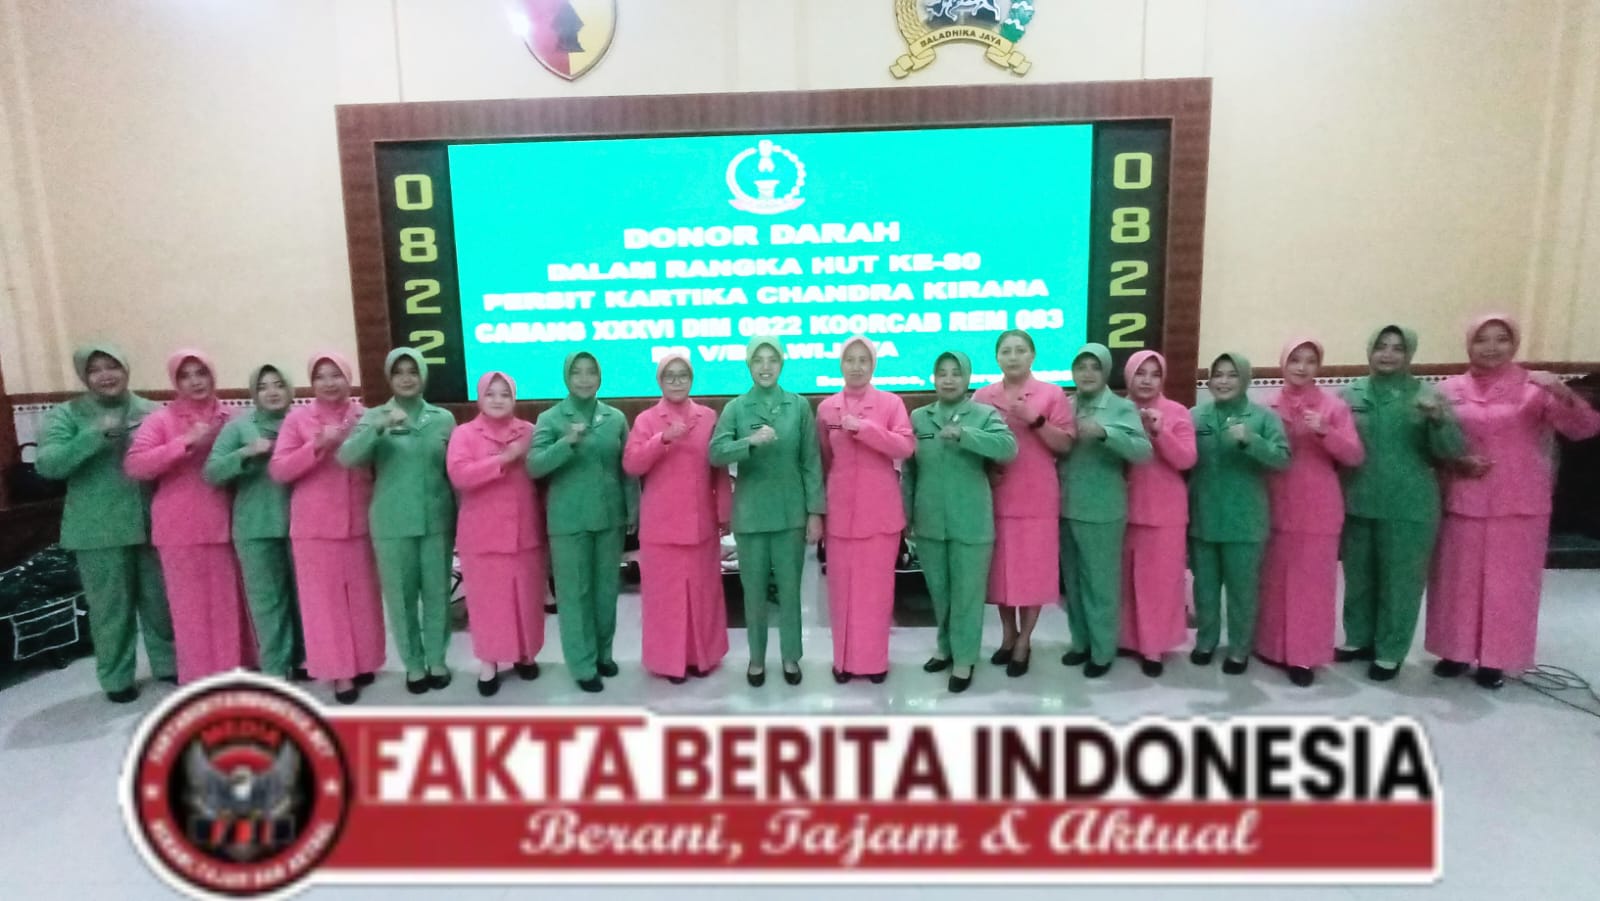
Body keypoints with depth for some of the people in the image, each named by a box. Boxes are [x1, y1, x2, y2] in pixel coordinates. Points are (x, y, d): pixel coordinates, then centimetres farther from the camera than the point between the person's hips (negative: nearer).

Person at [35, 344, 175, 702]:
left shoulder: (149, 411, 6)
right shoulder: (66, 414, -1)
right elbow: (48, 464, -14)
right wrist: (97, 435, -26)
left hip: (152, 524, 2)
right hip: (99, 531, -2)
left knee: (160, 600, 12)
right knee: (110, 608, 5)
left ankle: (168, 664, 27)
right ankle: (116, 678, 20)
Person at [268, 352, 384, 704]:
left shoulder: (364, 416, 4)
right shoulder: (297, 418, 0)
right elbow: (278, 470, -5)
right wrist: (318, 445, -17)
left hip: (357, 521, 2)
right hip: (315, 524, -1)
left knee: (361, 595, 8)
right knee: (324, 598, 2)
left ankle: (362, 661, 23)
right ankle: (338, 670, 11)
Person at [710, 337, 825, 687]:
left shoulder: (799, 406, 1)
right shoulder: (735, 408, 0)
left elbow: (811, 462, 1)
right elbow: (715, 453, -11)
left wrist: (815, 512, -2)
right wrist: (751, 441, -27)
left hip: (792, 512, 0)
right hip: (750, 513, 0)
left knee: (790, 588, 9)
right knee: (754, 590, 9)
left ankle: (790, 657, 25)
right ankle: (756, 658, 26)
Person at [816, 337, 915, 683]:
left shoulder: (891, 402, 0)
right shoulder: (826, 408, 7)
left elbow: (906, 447, -12)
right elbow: (824, 460, 12)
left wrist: (863, 428, -19)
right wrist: (819, 505, 11)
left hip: (880, 510, -2)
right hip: (840, 510, 2)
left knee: (877, 585, 5)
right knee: (842, 586, 6)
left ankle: (875, 659, 19)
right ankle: (844, 658, 20)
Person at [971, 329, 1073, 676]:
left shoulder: (1052, 394, 0)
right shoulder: (983, 396, 6)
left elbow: (1065, 445, -5)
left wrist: (1035, 420, -18)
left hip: (1036, 498, -2)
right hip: (995, 496, 3)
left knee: (1033, 568, 3)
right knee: (1000, 566, 10)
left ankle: (1024, 641, 16)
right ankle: (1008, 633, 27)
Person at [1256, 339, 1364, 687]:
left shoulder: (1334, 406, -1)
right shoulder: (1269, 407, 4)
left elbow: (1355, 456, -6)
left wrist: (1324, 432, -20)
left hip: (1318, 509, -2)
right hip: (1277, 506, 2)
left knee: (1312, 580, 2)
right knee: (1276, 578, 9)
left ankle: (1305, 656, 10)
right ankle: (1274, 646, 23)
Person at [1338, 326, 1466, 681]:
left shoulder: (1428, 395, -3)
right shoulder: (1351, 393, 3)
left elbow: (1453, 450, -7)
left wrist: (1438, 418, -24)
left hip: (1408, 508, -2)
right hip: (1357, 503, 3)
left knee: (1400, 582, 5)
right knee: (1357, 577, 14)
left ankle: (1390, 652, 21)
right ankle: (1359, 639, 32)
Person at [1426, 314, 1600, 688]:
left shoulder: (1534, 387, -3)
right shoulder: (1451, 389, 1)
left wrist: (1562, 393, -28)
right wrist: (1457, 462, -10)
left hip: (1518, 504, -1)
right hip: (1463, 502, 1)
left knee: (1508, 582, 6)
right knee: (1459, 579, 9)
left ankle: (1496, 659, 20)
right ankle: (1457, 651, 23)